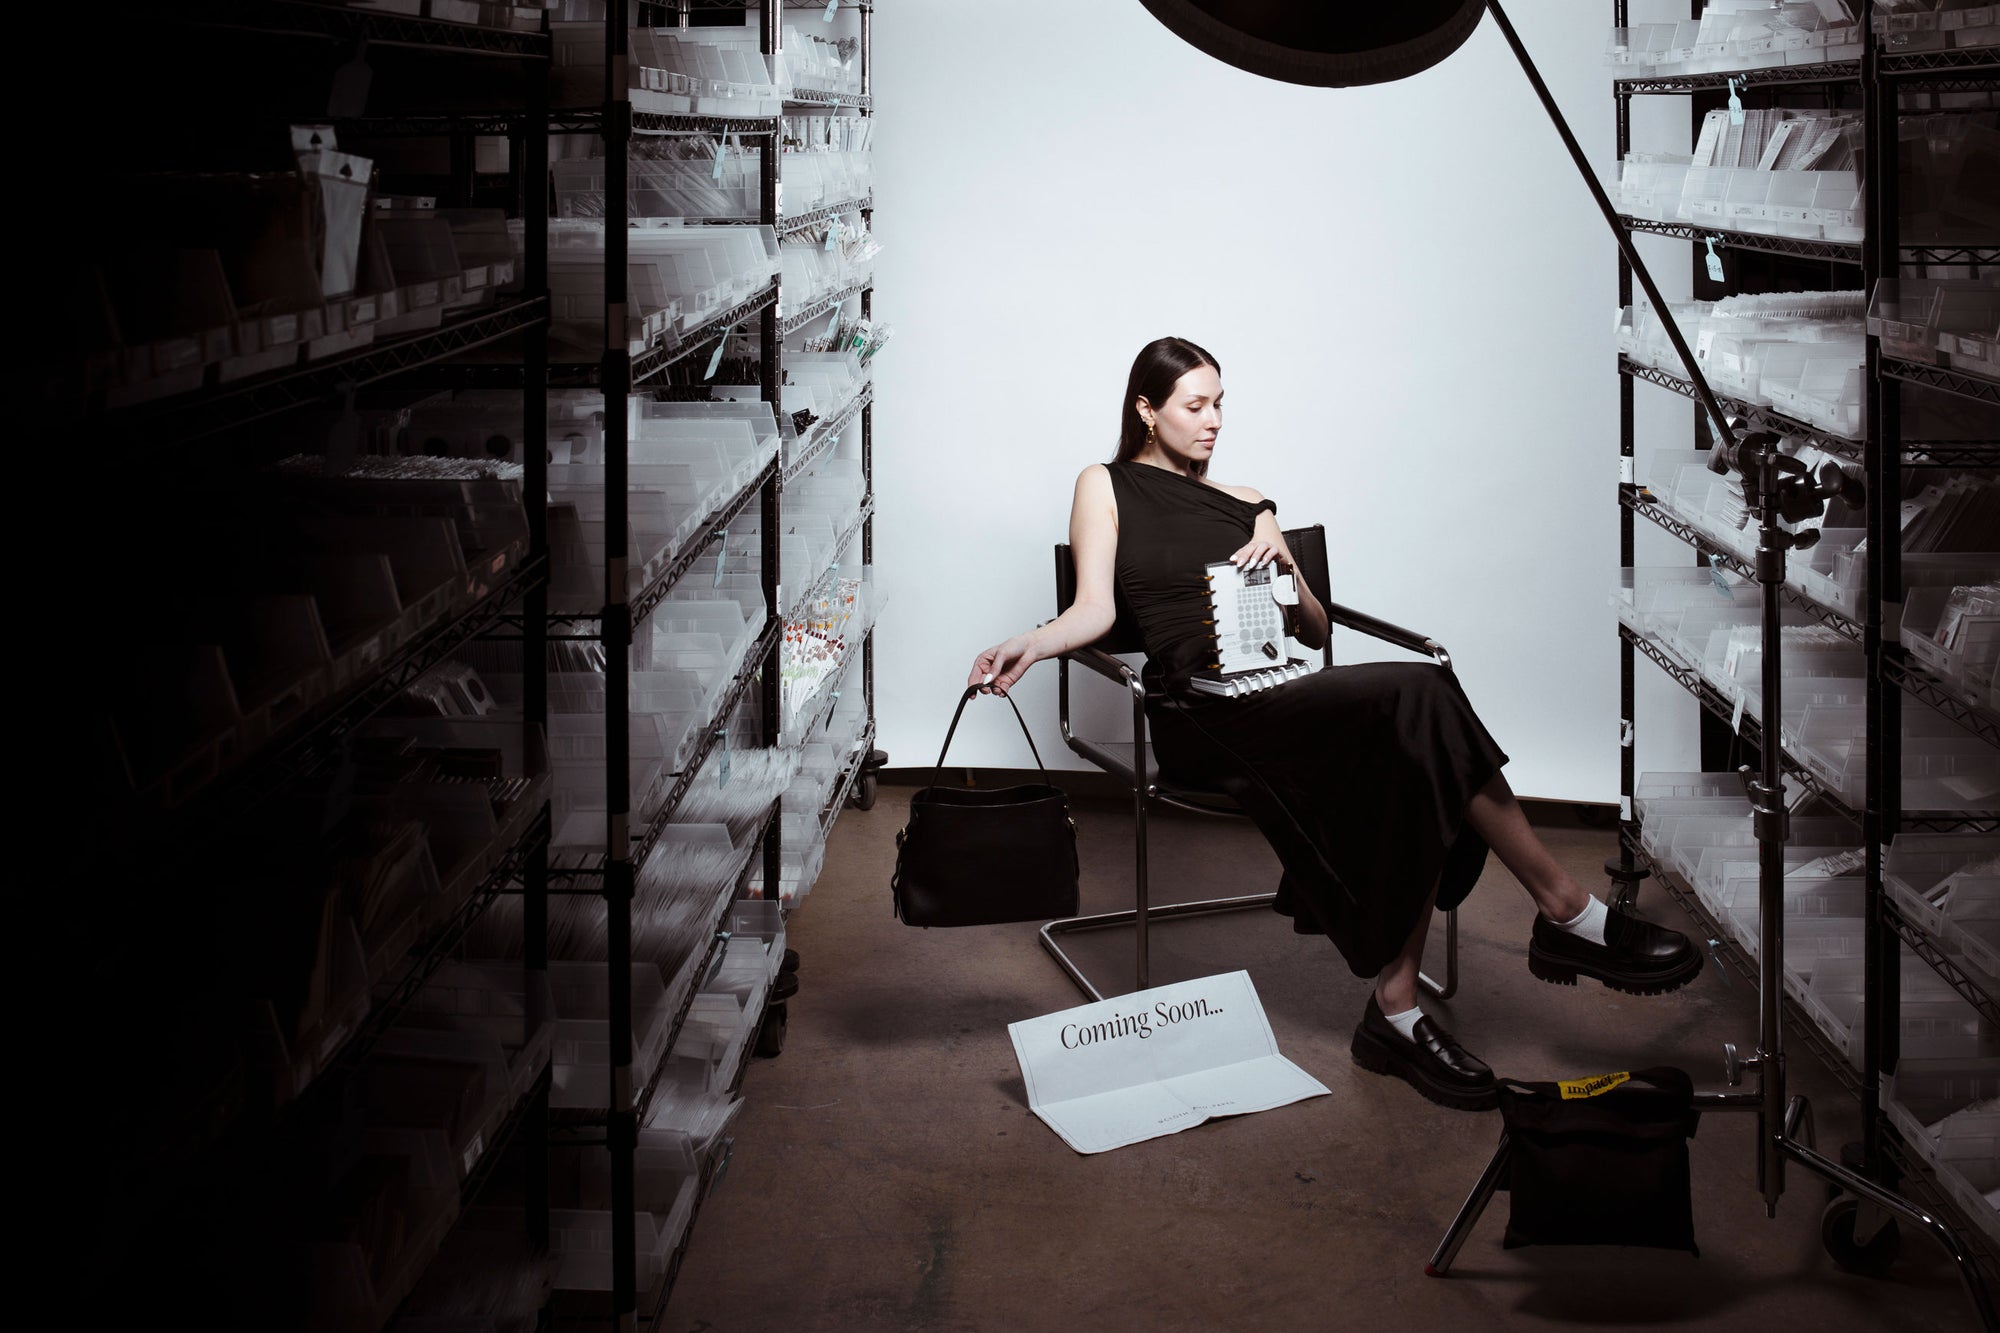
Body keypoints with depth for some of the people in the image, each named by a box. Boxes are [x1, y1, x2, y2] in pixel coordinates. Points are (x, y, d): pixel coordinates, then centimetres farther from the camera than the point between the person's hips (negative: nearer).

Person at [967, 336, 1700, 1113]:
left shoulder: (1244, 506, 27)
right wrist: (1030, 645, -20)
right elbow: (1096, 610, 0)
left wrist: (1283, 566, 4)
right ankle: (1569, 914, -24)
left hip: (1285, 688, 6)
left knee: (1419, 771, -30)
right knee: (1417, 698, -30)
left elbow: (1317, 631, 24)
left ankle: (1397, 1008, -31)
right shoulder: (1106, 488, 14)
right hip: (1202, 707, -6)